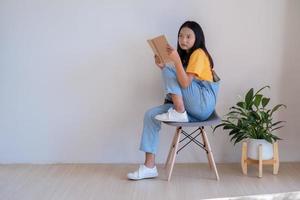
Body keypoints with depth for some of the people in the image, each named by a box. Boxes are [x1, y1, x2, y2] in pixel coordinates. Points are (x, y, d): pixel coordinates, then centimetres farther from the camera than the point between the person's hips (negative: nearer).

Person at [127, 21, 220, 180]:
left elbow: (185, 83, -19)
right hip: (192, 108, 8)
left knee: (169, 71, -14)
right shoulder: (186, 55, 21)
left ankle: (179, 113, -17)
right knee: (151, 115, -8)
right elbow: (178, 83, 13)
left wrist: (176, 60, -28)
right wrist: (162, 67, 1)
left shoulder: (199, 53, -6)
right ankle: (149, 167, -11)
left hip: (204, 103, -8)